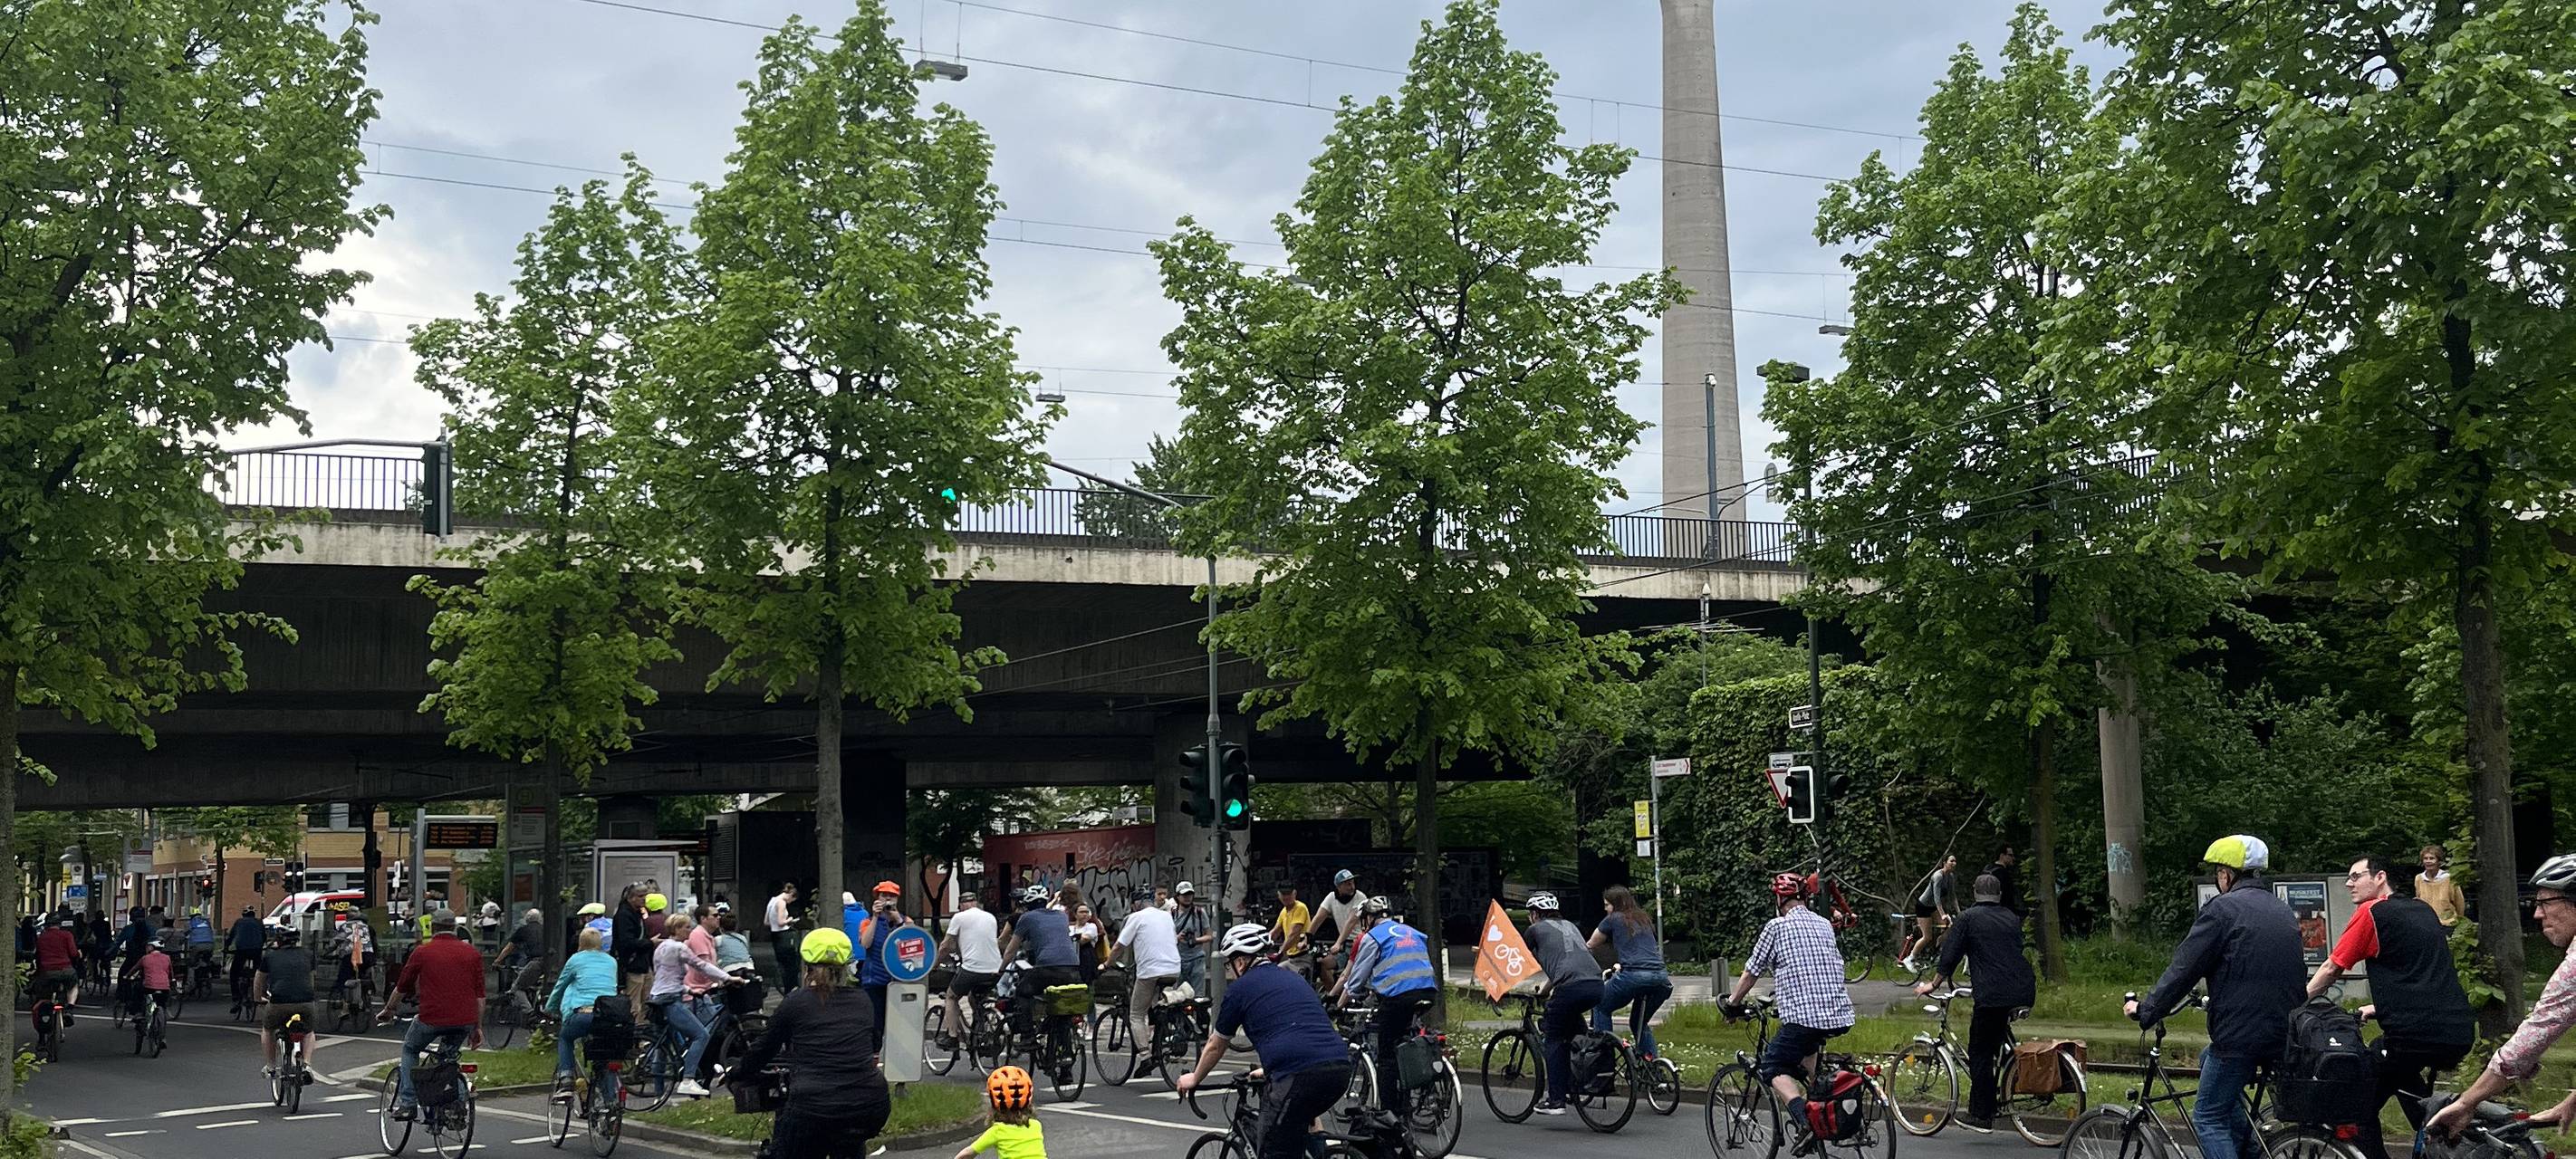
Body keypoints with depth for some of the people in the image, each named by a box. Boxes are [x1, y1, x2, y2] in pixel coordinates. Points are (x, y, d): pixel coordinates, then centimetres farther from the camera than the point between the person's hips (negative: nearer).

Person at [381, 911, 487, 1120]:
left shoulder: (423, 952, 4)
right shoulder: (472, 953, 11)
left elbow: (402, 987, 13)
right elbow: (479, 995, 11)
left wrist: (387, 1011, 30)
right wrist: (478, 1028, 18)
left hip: (432, 1018, -3)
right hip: (465, 1021, 3)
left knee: (410, 1050, 23)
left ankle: (407, 1103, 12)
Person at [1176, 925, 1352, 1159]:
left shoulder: (1240, 988, 11)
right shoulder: (1295, 979, 28)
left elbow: (1215, 1046, 23)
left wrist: (1194, 1079, 42)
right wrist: (1269, 1069, 61)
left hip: (1299, 1075, -7)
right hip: (1340, 1069, 7)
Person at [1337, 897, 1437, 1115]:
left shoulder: (1373, 937, 6)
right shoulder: (1411, 932, 25)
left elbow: (1356, 979, 8)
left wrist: (1339, 1006, 20)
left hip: (1398, 994, -6)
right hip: (1428, 991, 6)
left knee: (1387, 1056, 2)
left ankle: (1390, 1112, -2)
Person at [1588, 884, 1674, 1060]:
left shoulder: (1613, 919, 9)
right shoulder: (1644, 919, 25)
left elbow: (1590, 947, 20)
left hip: (1634, 976, -6)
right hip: (1661, 978, 6)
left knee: (1601, 1008, 16)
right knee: (1639, 1023, 24)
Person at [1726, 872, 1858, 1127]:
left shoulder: (1777, 926, 0)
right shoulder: (1824, 924, 18)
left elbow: (1751, 972, 5)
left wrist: (1733, 1002, 21)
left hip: (1804, 1016, -7)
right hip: (1841, 1017, 7)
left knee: (1773, 1068, 6)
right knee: (1808, 1049, 35)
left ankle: (1804, 1116, -19)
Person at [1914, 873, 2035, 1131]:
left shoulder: (1968, 918, 4)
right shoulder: (2012, 919, 19)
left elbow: (1950, 955, 3)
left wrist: (1933, 984, 16)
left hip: (1992, 994, -6)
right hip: (2025, 992, 6)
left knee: (1980, 1055, 1)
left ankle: (1982, 1117, 1)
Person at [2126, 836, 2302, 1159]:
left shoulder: (2224, 908, -9)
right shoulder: (2284, 911, 15)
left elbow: (2183, 969, -10)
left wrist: (2146, 1010, 0)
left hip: (2241, 1035, -8)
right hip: (2285, 1033, 8)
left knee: (2208, 1117, 3)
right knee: (2208, 1058, 31)